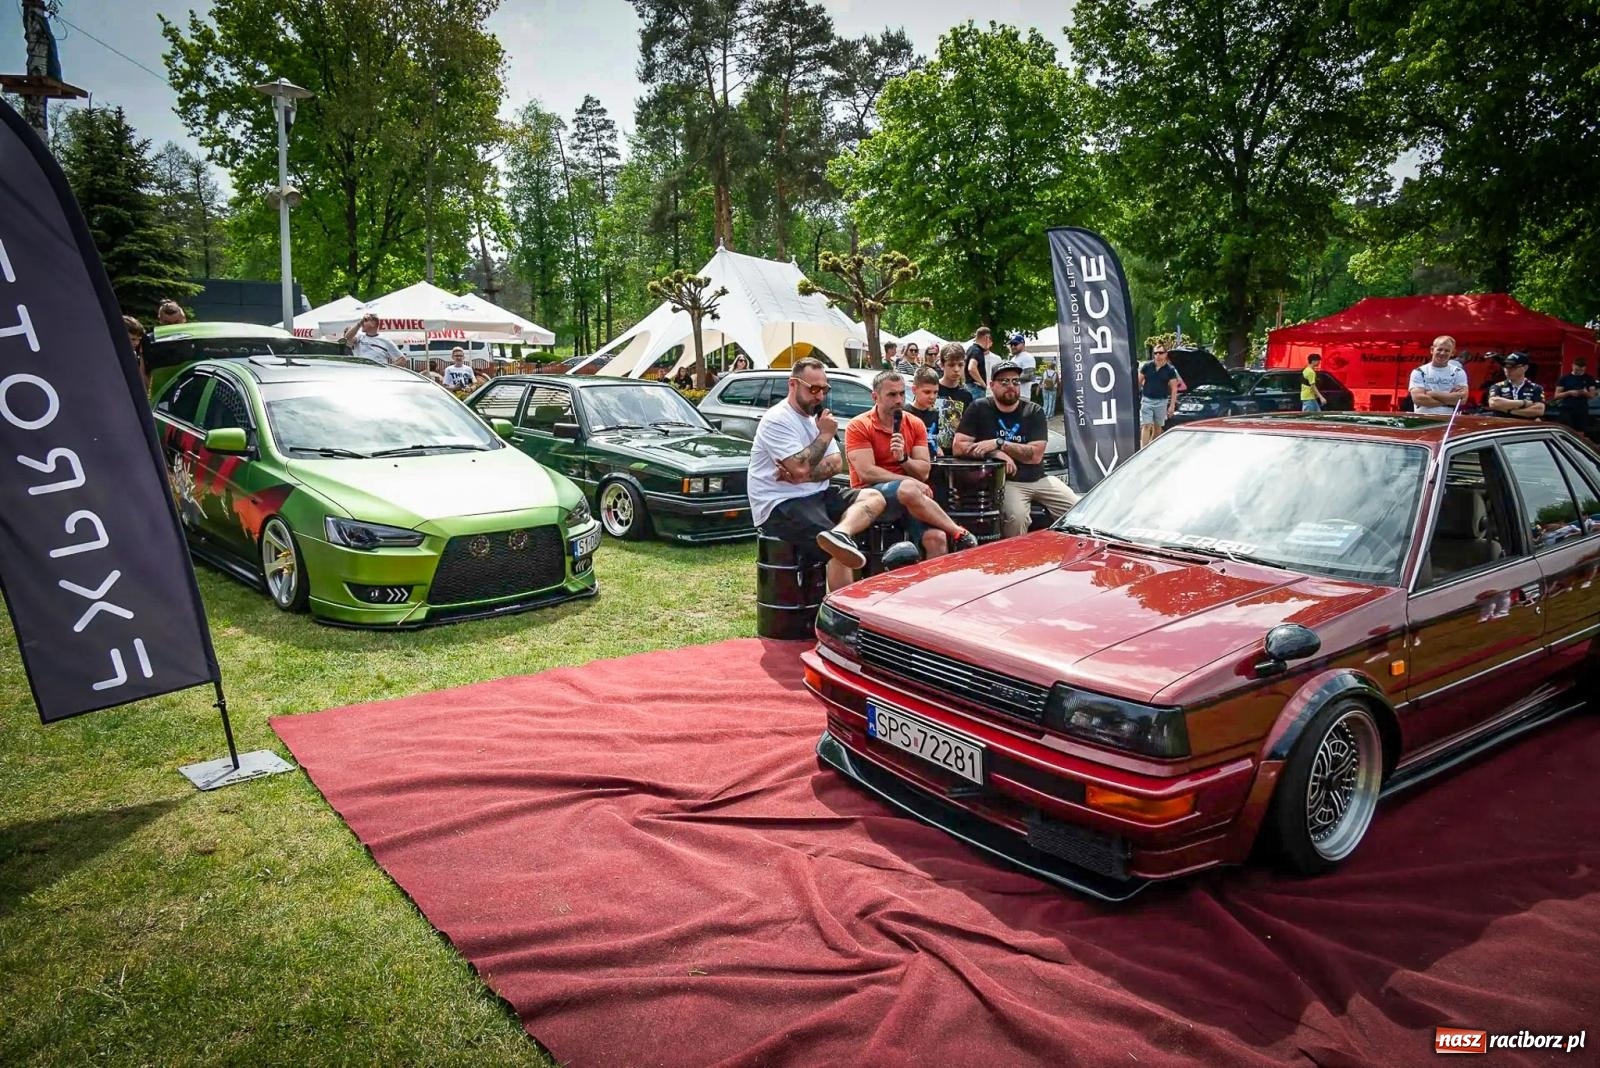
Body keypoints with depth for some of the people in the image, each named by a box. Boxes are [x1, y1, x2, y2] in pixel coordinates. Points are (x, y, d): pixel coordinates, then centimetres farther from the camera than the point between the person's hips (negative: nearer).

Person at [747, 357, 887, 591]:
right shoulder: (777, 420, -12)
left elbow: (836, 464, 6)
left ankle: (839, 534, -41)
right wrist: (825, 434, -10)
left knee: (874, 498, -15)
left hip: (816, 495, 9)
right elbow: (801, 468, -23)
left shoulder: (816, 416, 16)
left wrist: (803, 476, -14)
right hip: (780, 506, -9)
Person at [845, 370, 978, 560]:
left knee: (937, 538, -26)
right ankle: (959, 533, -20)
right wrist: (911, 482, -16)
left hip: (909, 496, 4)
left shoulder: (916, 425, 11)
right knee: (909, 489, -36)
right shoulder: (858, 426, -2)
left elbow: (923, 472, 5)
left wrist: (903, 459, -16)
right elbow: (866, 473, -12)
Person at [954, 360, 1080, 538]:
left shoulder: (1034, 412, 3)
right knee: (1016, 517, -32)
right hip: (1005, 481, -3)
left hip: (1039, 479, 4)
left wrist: (998, 443, -16)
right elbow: (959, 447, -7)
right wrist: (997, 454, -16)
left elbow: (1036, 455, -8)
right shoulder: (979, 408, 0)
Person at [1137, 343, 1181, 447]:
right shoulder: (1147, 367, -1)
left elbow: (1174, 388, 0)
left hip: (1161, 401, 1)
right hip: (1147, 400, -1)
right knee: (1146, 426, -9)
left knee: (1157, 427, 10)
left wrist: (1172, 405, -6)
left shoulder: (1170, 370, -1)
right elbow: (1139, 382, 8)